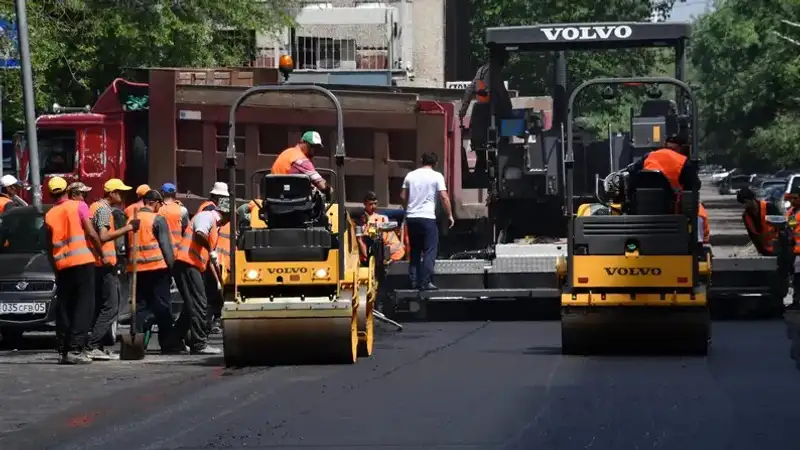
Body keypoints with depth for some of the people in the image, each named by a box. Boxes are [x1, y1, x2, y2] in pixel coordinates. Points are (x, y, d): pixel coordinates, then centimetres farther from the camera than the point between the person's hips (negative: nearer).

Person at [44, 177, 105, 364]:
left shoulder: (49, 215, 9)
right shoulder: (79, 206, -1)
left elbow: (49, 246, 12)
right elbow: (91, 233, -8)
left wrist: (54, 267, 21)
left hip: (61, 265, 4)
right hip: (82, 261, -4)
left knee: (64, 307, 10)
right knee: (84, 305, -3)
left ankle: (64, 350, 7)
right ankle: (75, 348, -14)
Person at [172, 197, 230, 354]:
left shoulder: (215, 225, 23)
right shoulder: (207, 216, -7)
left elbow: (212, 257, 26)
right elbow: (199, 235, -27)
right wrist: (210, 249, -14)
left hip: (194, 266, 10)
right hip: (188, 264, -10)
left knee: (192, 305, 17)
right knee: (199, 304, -9)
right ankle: (200, 344, -9)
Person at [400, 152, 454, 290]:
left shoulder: (411, 175, 9)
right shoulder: (436, 176, -4)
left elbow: (403, 196, 11)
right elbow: (444, 197, -9)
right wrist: (450, 215, 0)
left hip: (411, 217, 5)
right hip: (427, 217, -5)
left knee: (414, 251, 13)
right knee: (429, 251, -2)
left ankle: (414, 281, 11)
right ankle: (425, 282, -8)